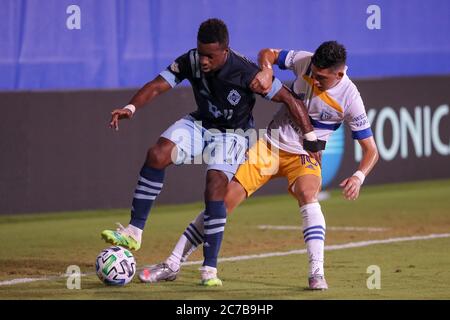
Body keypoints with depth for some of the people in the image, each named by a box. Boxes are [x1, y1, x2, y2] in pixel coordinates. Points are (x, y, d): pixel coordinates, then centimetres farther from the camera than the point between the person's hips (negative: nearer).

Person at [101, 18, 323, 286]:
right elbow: (157, 86, -19)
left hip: (232, 134, -4)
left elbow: (290, 100, -23)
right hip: (200, 124, 4)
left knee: (215, 186, -25)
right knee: (157, 155, -21)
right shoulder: (191, 62, -18)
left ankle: (210, 269, -18)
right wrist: (131, 108, -37)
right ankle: (134, 232, -15)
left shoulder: (246, 73, -29)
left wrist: (312, 138, -23)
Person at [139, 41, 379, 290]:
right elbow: (267, 54, 6)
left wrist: (358, 177, -32)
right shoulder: (305, 61, -12)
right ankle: (173, 265, 4)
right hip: (270, 145, 2)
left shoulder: (349, 99, -18)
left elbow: (371, 150, -12)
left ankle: (317, 273, -35)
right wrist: (266, 71, -18)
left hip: (303, 155, -2)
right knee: (224, 200, -6)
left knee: (307, 194, -36)